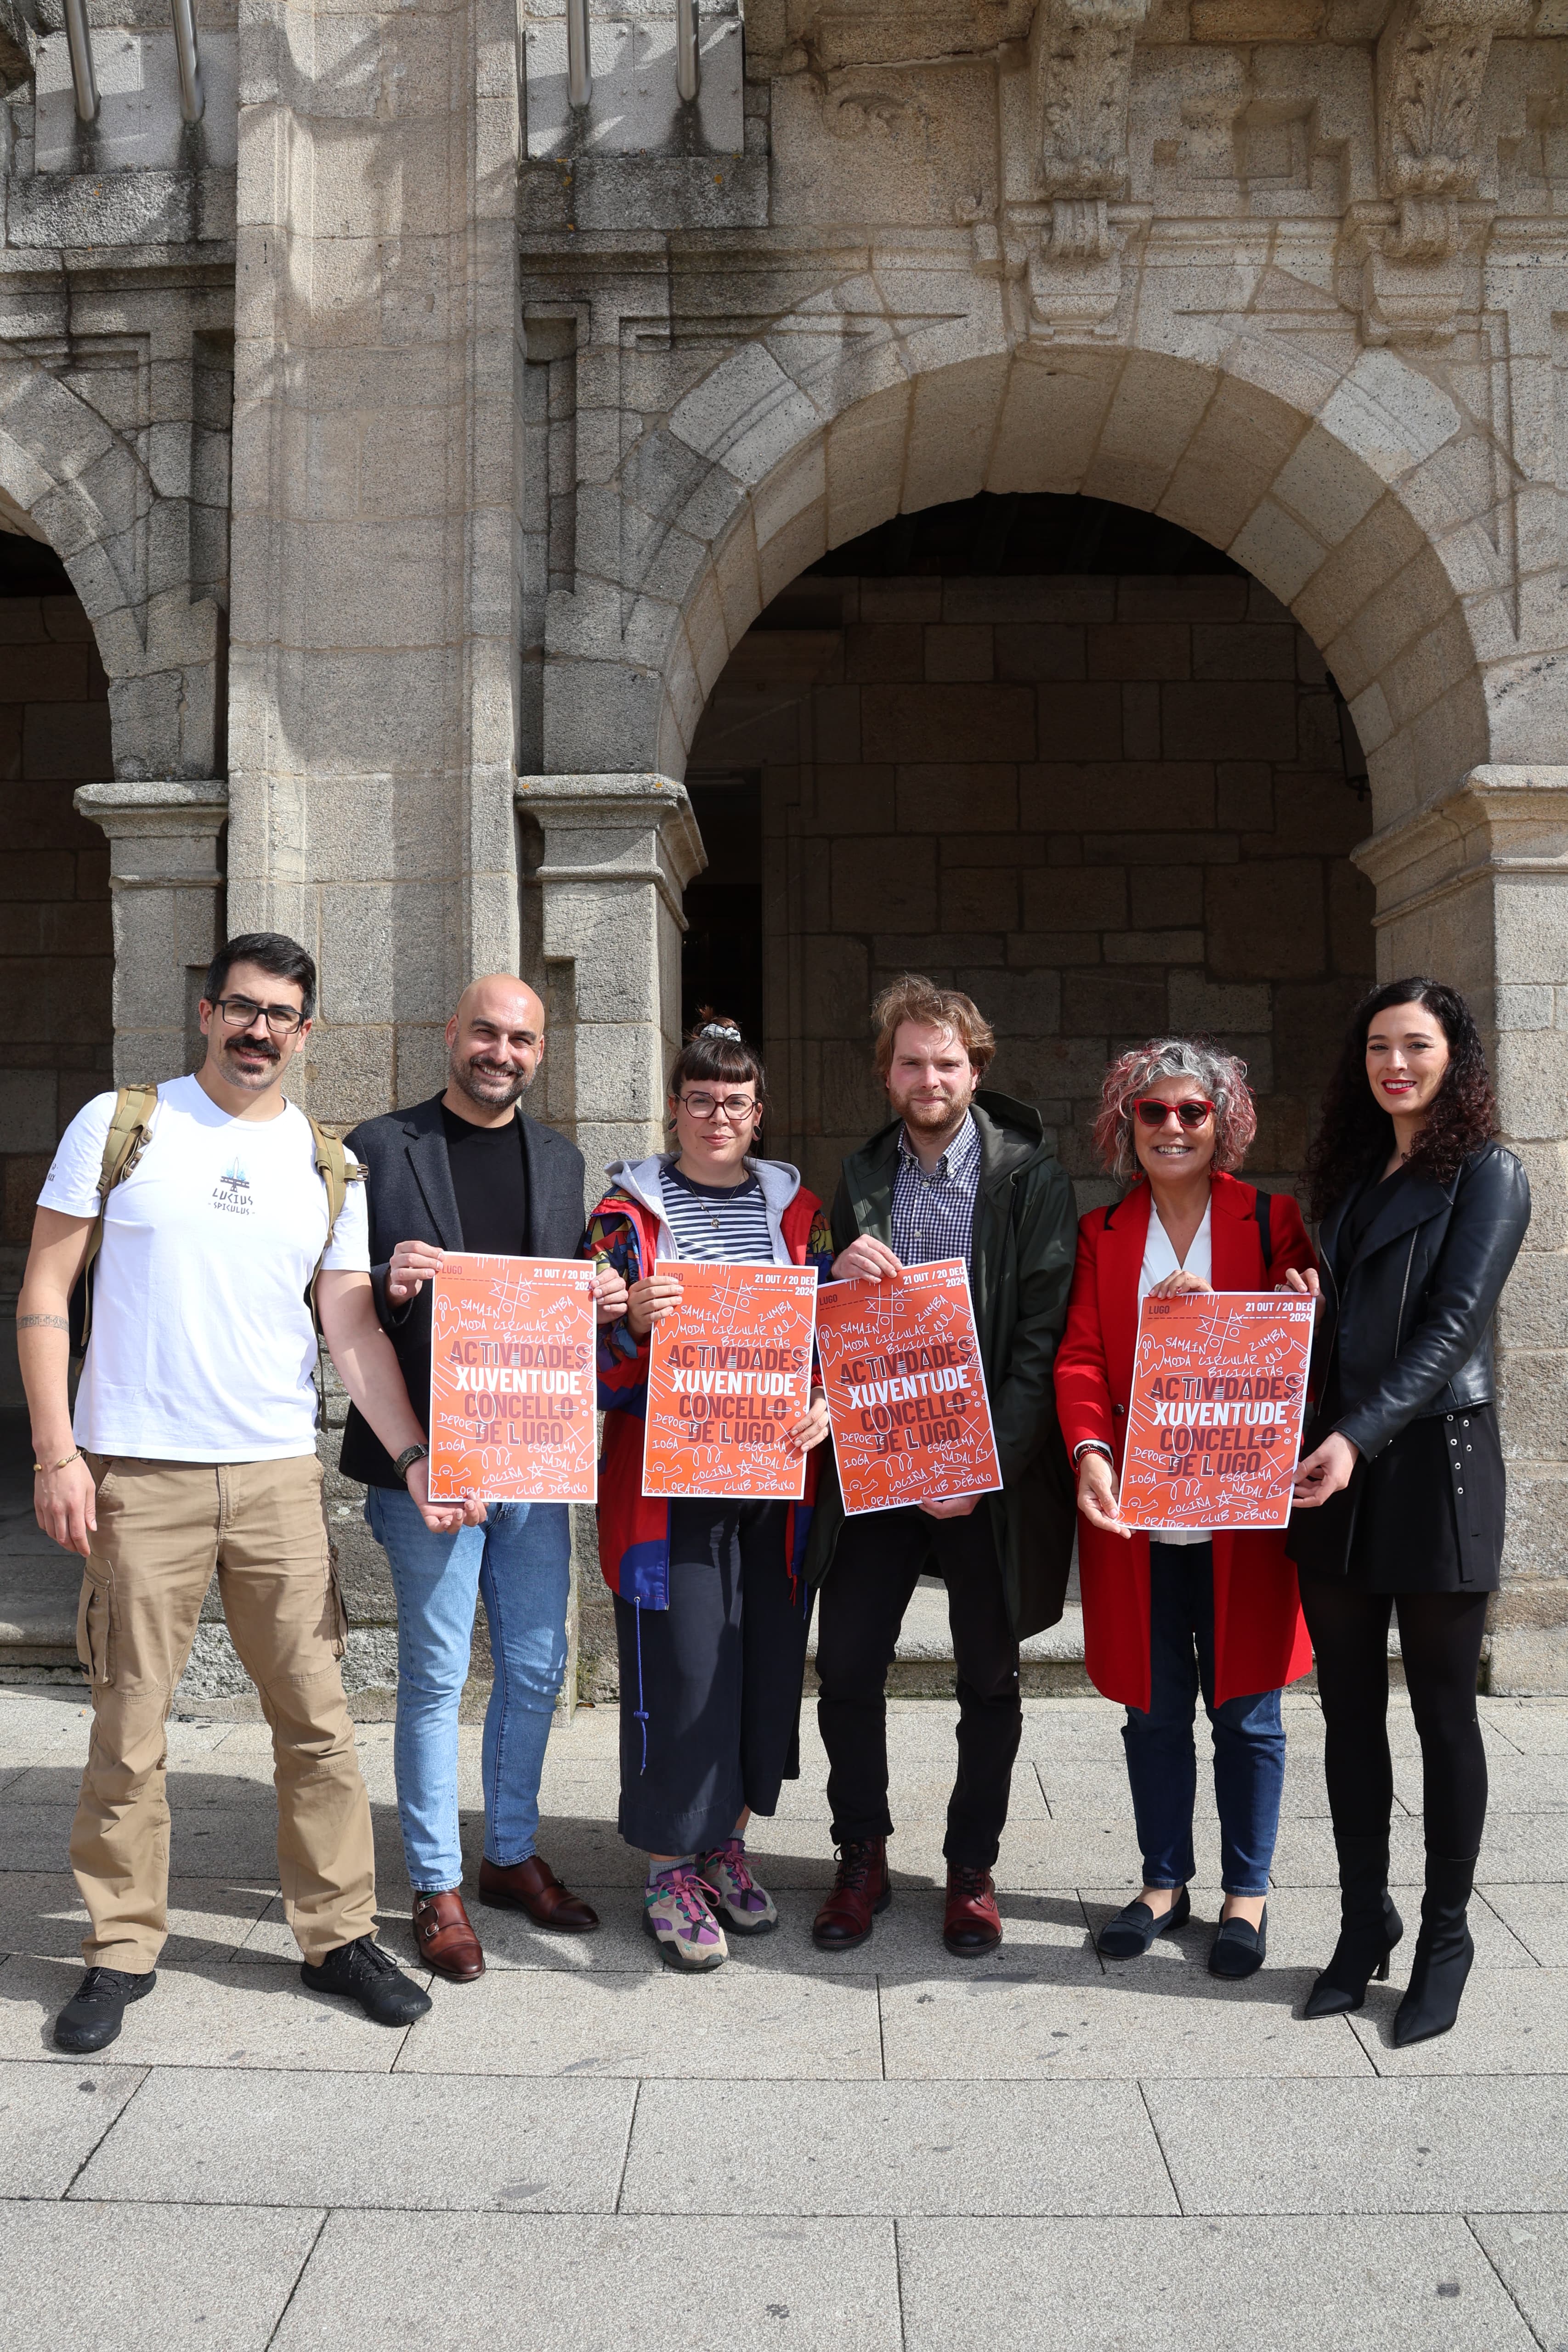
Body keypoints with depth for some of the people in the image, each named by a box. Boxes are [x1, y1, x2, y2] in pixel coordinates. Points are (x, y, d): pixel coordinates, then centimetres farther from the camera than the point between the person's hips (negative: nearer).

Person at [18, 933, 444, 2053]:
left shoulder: (330, 1166, 8)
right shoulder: (120, 1125, 2)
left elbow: (354, 1331, 6)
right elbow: (45, 1293, 0)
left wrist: (416, 1457, -6)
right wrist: (57, 1454, -7)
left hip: (279, 1475, 2)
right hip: (136, 1475, -2)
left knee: (318, 1716, 5)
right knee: (130, 1726, 5)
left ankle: (340, 1933, 20)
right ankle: (123, 1950, 23)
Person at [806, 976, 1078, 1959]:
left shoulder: (1031, 1177, -5)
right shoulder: (862, 1178, 7)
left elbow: (1045, 1336, -9)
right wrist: (840, 1283, -13)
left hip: (989, 1469, -3)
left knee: (989, 1679, 10)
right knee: (847, 1666, 4)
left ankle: (973, 1869, 26)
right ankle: (863, 1859, 23)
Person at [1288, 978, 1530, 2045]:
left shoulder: (1487, 1174, -4)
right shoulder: (1355, 1176, 15)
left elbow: (1452, 1325, -15)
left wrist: (1361, 1438, -24)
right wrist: (1313, 1441, 1)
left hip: (1435, 1465, -6)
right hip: (1334, 1470, 6)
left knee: (1443, 1711, 5)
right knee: (1350, 1707, 10)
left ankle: (1446, 1937, 20)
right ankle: (1365, 1920, 24)